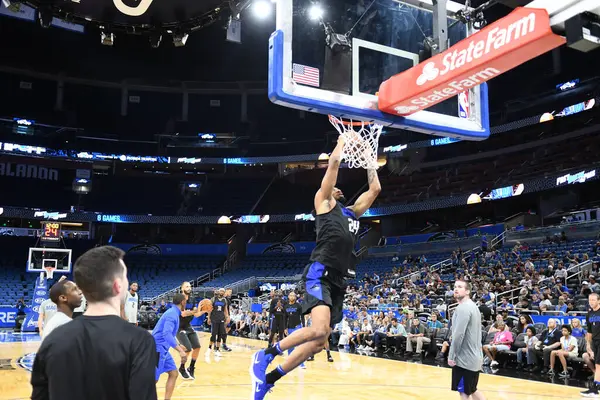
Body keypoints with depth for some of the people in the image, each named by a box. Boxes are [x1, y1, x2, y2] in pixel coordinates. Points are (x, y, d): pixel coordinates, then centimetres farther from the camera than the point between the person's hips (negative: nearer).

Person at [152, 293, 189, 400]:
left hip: (163, 349, 10)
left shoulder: (173, 313, 13)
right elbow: (166, 334, -32)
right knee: (153, 379, -4)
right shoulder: (172, 314, -18)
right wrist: (180, 350, -39)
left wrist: (178, 346, 37)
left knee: (173, 374, 9)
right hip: (158, 349, -10)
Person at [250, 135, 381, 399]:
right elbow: (334, 162, 4)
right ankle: (265, 356, -6)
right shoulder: (323, 202, 9)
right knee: (319, 330, -26)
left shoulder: (352, 212, 27)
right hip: (320, 274, -7)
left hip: (338, 280, 7)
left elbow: (375, 189, 31)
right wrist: (343, 141, 18)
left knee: (318, 343, 3)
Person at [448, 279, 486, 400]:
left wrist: (451, 355, -16)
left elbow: (458, 335, -23)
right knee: (472, 390, 19)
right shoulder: (472, 306, 15)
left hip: (464, 359, -10)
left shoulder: (463, 308, -17)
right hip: (474, 357, 10)